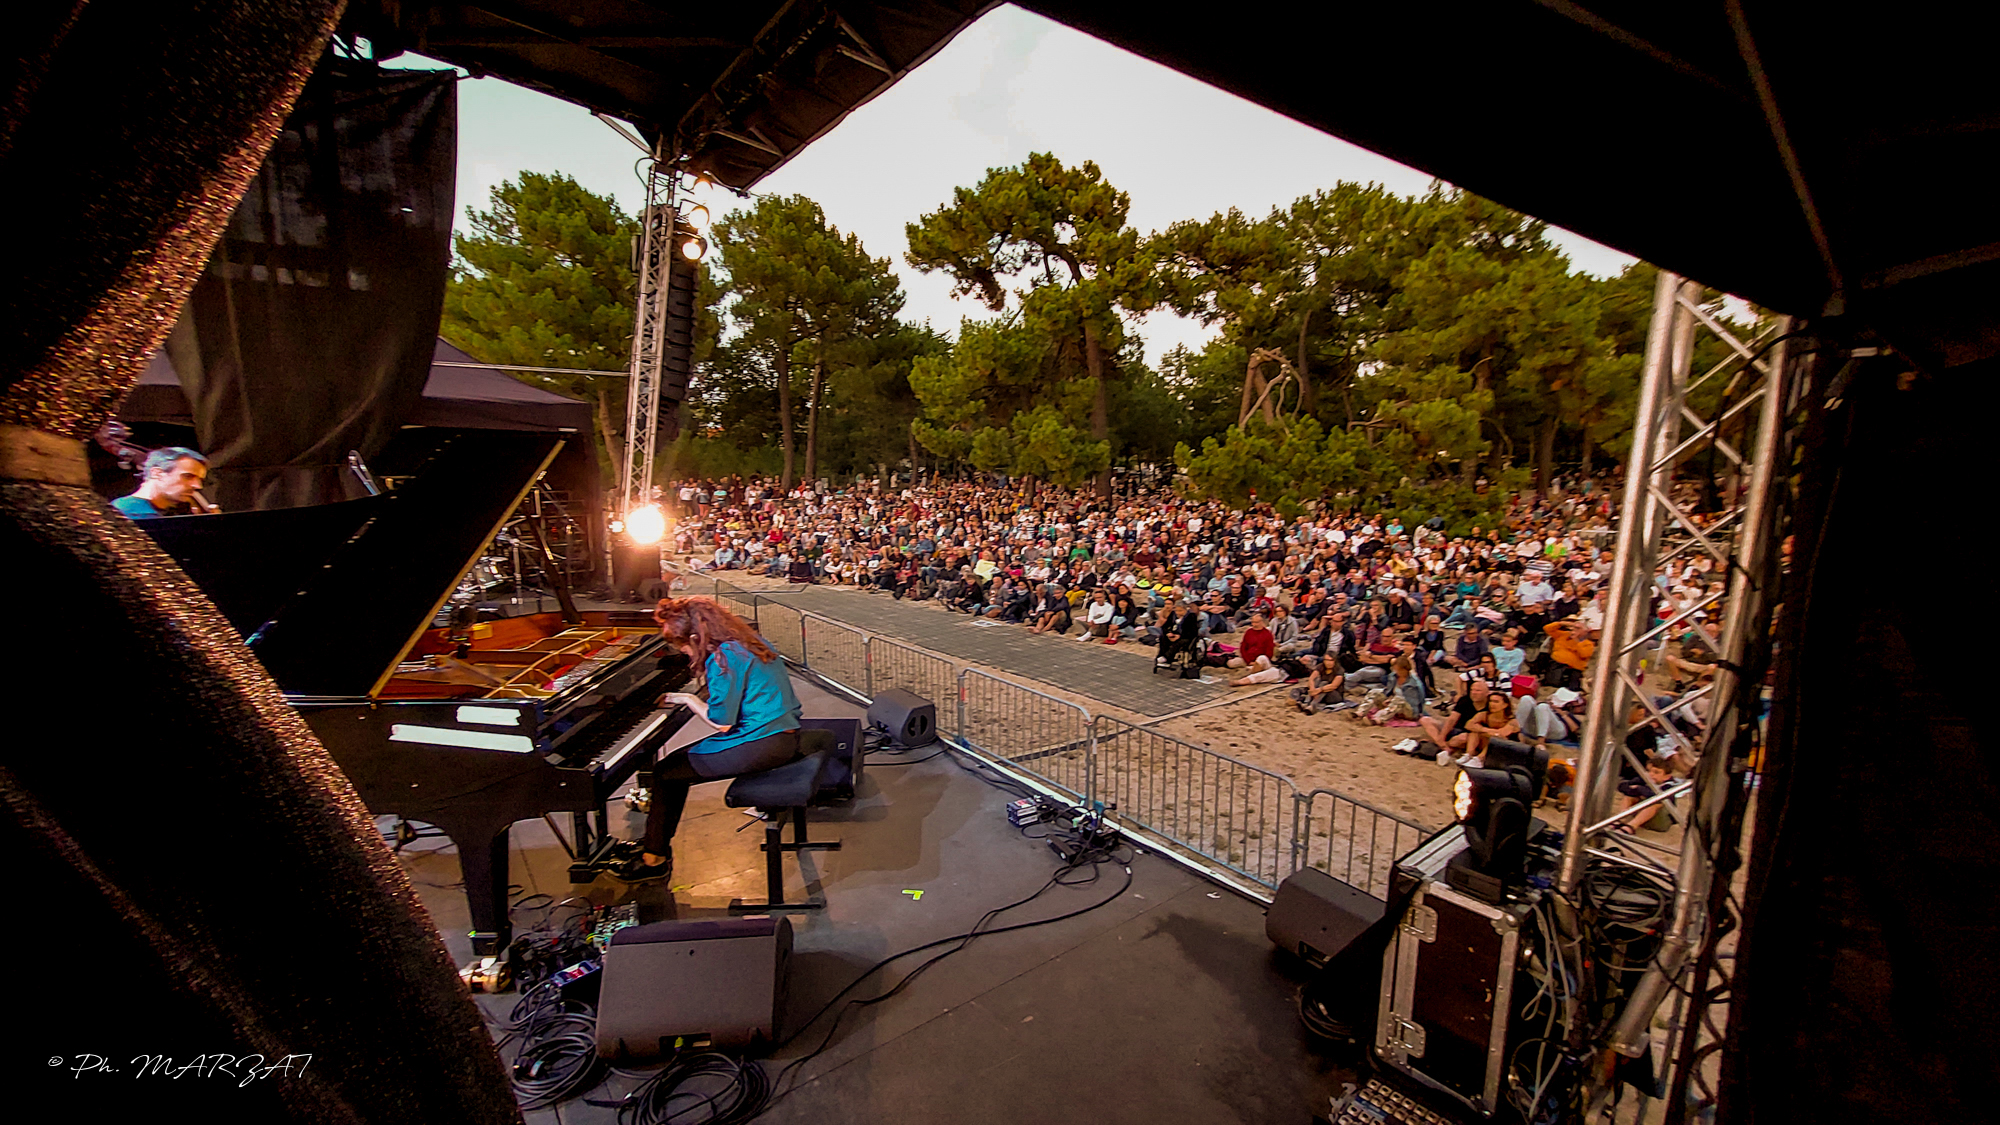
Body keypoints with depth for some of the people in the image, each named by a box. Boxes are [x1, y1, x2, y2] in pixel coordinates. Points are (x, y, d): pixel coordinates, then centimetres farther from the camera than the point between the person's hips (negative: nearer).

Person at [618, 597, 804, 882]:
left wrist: (689, 700, -2)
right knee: (677, 759, 19)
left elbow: (722, 722, -17)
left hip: (762, 745, -10)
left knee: (664, 773, 1)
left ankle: (654, 859, 15)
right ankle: (657, 847, 29)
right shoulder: (746, 642, 10)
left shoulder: (724, 658, -19)